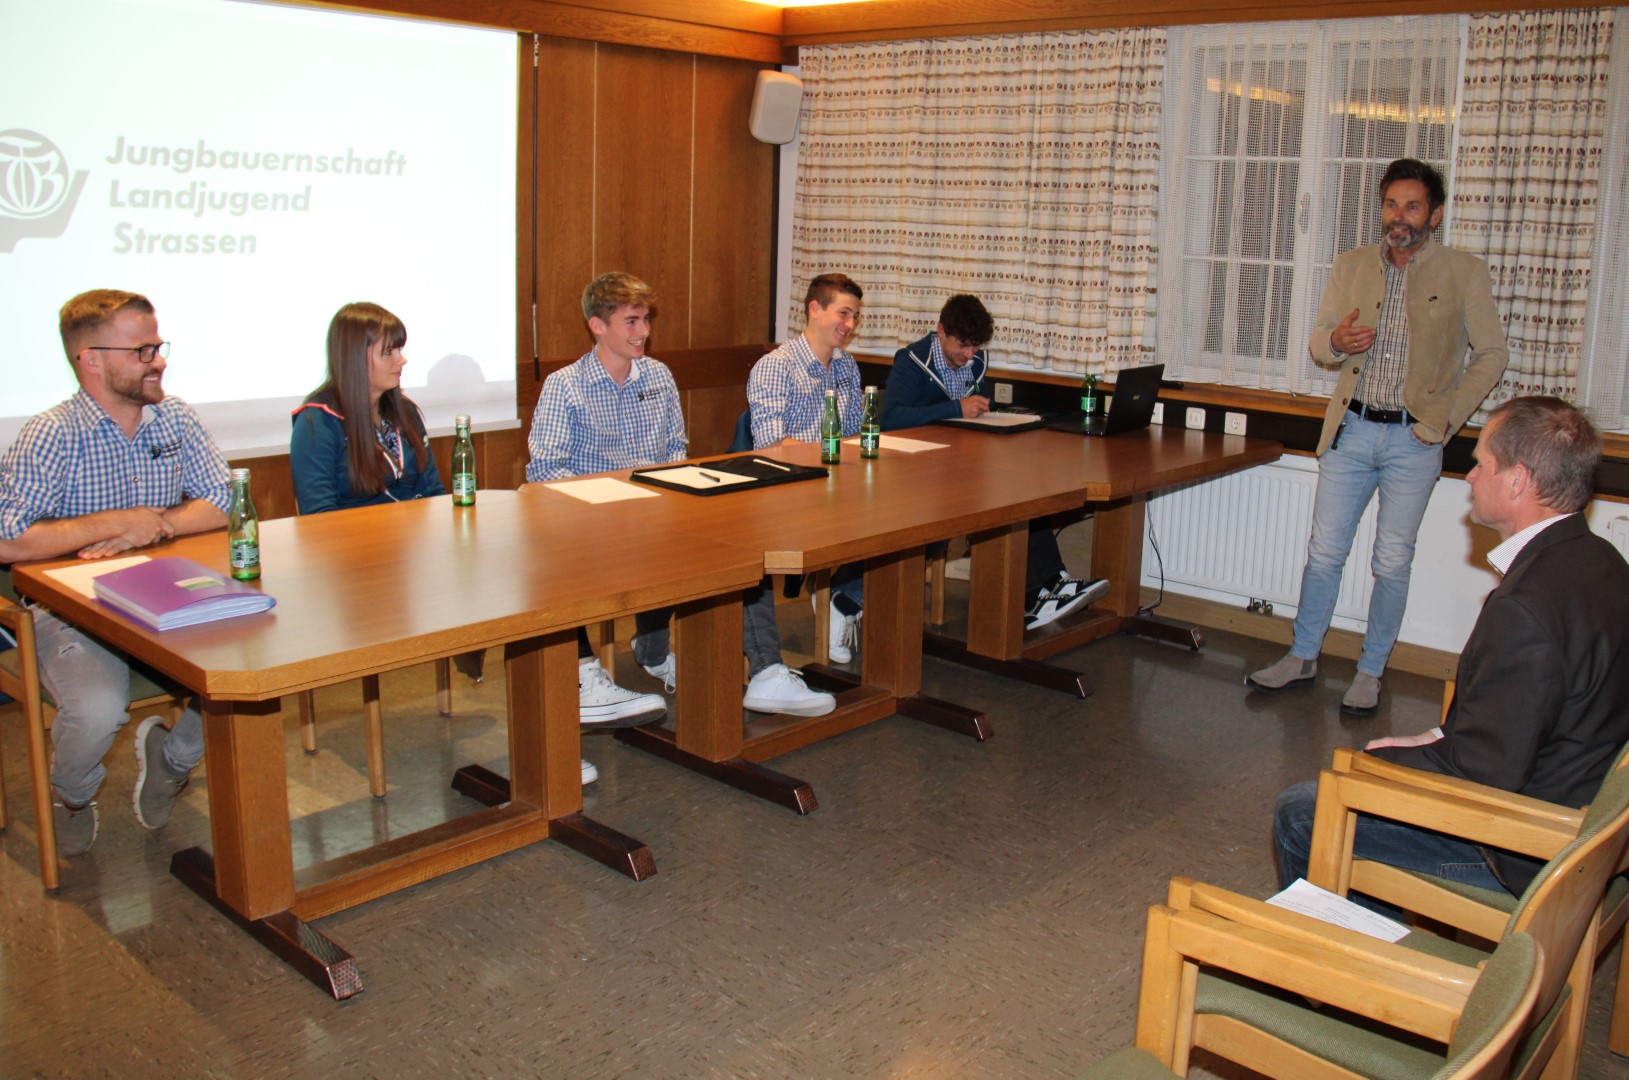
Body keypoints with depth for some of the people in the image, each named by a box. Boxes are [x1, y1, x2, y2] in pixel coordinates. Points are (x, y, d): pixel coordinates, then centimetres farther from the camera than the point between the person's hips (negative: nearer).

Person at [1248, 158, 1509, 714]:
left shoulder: (1464, 273, -2)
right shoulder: (1351, 267, 7)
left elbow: (1492, 353, 2)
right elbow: (1319, 341, 12)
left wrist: (1447, 417, -8)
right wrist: (1335, 342, -13)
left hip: (1413, 439, -2)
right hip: (1351, 430, 3)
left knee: (1392, 563, 5)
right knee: (1324, 552, 7)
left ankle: (1370, 673, 17)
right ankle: (1302, 658, 21)